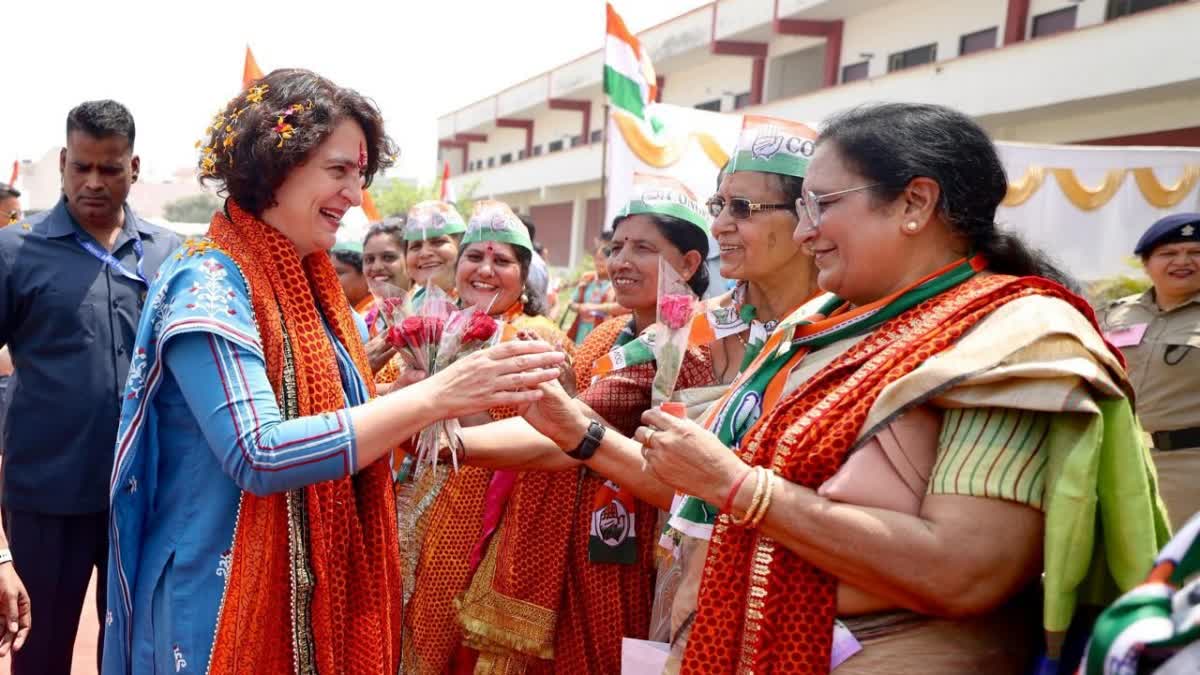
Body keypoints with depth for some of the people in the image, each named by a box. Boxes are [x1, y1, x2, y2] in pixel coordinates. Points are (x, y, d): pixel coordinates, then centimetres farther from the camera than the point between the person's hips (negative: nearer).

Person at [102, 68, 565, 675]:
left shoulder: (308, 284, 7)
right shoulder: (207, 284, -17)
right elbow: (258, 456, -27)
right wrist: (433, 397, -32)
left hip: (317, 584, 8)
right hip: (224, 596, -7)